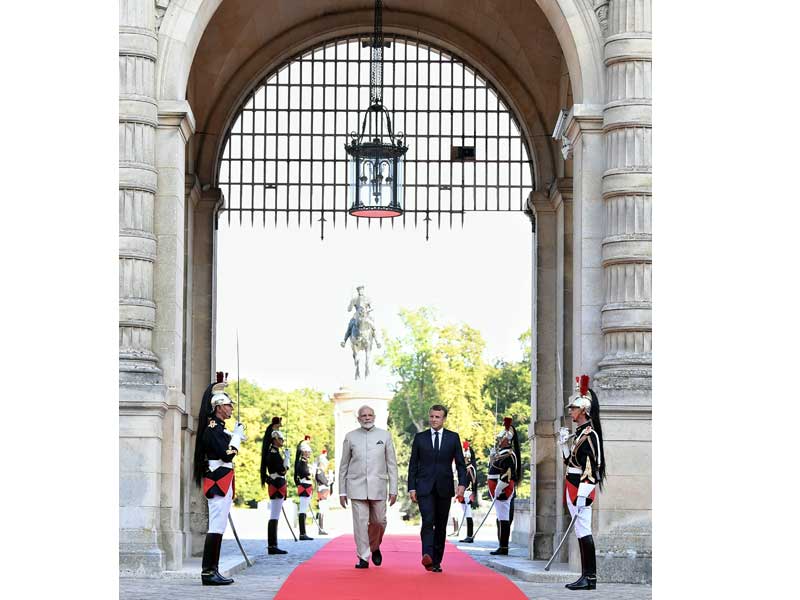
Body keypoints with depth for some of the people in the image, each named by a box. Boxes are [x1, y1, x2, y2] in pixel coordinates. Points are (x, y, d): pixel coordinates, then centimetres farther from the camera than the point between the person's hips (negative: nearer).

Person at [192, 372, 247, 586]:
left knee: (218, 528, 11)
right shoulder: (213, 429, -14)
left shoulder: (217, 428, 18)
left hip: (220, 485, 11)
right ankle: (208, 572, -12)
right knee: (216, 528, -11)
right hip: (218, 484, -11)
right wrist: (237, 436, -9)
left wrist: (236, 436, 17)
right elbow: (227, 454, -22)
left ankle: (212, 571, 13)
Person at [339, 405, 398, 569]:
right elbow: (343, 465, 10)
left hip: (377, 486, 1)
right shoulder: (350, 437, 6)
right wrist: (342, 491, 6)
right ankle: (363, 558, 1)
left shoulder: (385, 435, 6)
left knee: (379, 521, 4)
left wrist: (393, 489, 1)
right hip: (357, 486, -1)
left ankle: (375, 547, 31)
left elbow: (392, 464, 7)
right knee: (360, 522, -5)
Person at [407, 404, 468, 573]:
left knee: (441, 525, 5)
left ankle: (436, 561, 11)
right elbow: (413, 464, 8)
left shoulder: (453, 438, 7)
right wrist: (412, 487, 0)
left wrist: (462, 484, -7)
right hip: (425, 488, -1)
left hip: (444, 488, 1)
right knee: (428, 521, -19)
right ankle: (427, 555, -30)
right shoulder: (420, 438, 7)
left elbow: (460, 463, 6)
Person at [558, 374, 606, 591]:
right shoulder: (579, 432, 16)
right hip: (574, 489, 10)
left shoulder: (589, 434, -14)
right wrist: (564, 442, 12)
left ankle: (590, 578, -8)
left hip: (582, 489, -10)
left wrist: (582, 494, -23)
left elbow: (590, 467, -20)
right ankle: (586, 576, 12)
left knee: (583, 531, -9)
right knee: (581, 532, 10)